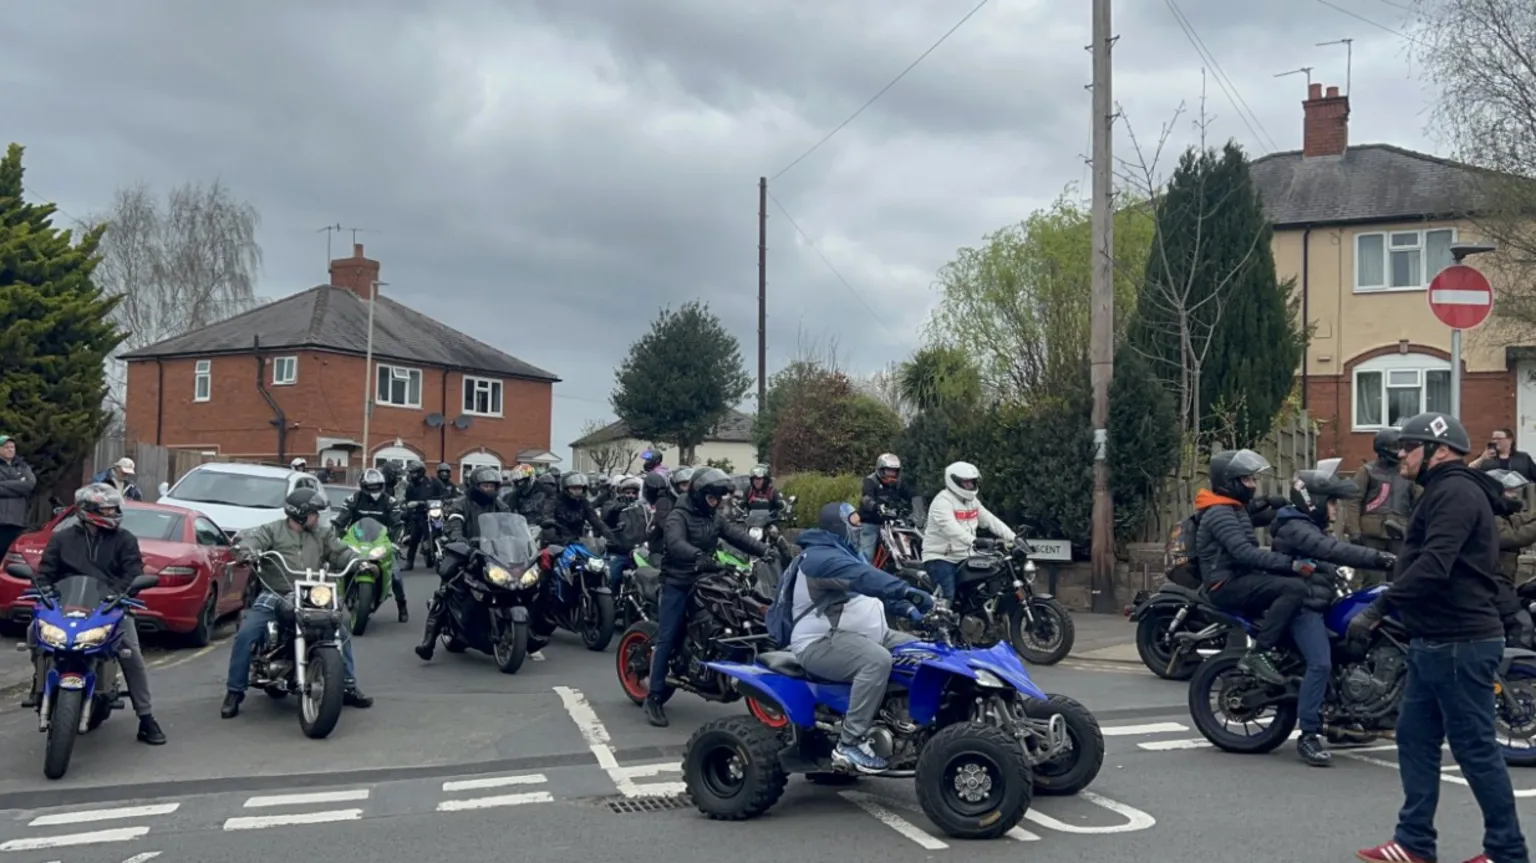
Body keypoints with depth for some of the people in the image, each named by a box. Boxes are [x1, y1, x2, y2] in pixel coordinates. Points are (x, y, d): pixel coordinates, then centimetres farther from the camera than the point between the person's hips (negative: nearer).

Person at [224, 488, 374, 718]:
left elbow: (340, 553, 5)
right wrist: (249, 550, -38)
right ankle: (234, 692, -5)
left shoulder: (322, 534, 12)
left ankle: (348, 687, 11)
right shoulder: (272, 530, 0)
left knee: (341, 634, -1)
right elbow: (247, 539, -14)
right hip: (274, 597, -3)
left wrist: (359, 561, -15)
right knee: (245, 636, -20)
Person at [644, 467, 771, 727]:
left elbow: (737, 535, 2)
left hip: (704, 581, 7)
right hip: (677, 584, -7)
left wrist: (765, 551, -14)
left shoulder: (715, 518, 14)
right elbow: (675, 543, -30)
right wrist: (699, 557, -49)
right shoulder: (678, 516, -10)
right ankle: (654, 698, -7)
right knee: (666, 639, -9)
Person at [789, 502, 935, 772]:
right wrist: (907, 590, -44)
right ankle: (850, 743, -30)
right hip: (821, 643, -11)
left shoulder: (845, 552, 19)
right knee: (877, 660, -37)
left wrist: (908, 607, 4)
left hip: (862, 635, 11)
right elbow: (863, 578, -32)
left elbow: (873, 581, 20)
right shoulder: (821, 557, -16)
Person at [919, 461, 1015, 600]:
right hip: (940, 558, -8)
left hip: (962, 558, 8)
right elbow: (949, 527, -32)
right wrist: (973, 540, -46)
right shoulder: (943, 501, -16)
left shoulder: (972, 501, 13)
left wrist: (1013, 537, -3)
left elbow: (990, 521, 10)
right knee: (947, 597, -22)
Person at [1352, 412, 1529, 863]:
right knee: (1415, 740, 11)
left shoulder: (1455, 492, -15)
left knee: (1475, 748, -2)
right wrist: (1389, 608, 15)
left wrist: (1379, 607, -25)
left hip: (1459, 644, -11)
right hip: (1436, 642, 11)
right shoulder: (1443, 492, 19)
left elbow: (1433, 565, -27)